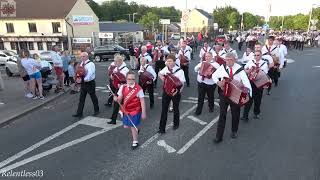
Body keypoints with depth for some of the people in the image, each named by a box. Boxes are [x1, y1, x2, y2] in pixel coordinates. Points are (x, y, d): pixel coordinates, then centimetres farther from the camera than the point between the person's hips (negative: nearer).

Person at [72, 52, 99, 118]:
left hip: (90, 83, -7)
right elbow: (79, 71, 10)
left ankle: (96, 110, 29)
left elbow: (90, 73, -24)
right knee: (81, 98, 7)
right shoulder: (81, 63, 11)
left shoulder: (91, 64, -15)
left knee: (93, 97, 10)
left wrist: (85, 79, -29)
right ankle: (79, 113, 12)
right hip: (83, 83, 7)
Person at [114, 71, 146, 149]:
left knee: (133, 127, 2)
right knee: (126, 126, 14)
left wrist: (143, 113, -14)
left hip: (135, 111, -5)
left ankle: (135, 142, 25)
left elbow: (142, 101, -14)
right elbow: (120, 99, 1)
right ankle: (136, 131, 47)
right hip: (126, 110, 5)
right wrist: (116, 99, -23)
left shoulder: (138, 89, -17)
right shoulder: (123, 87, -4)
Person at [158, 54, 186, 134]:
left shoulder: (179, 71, -15)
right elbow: (159, 73, 20)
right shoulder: (166, 68, -1)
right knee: (164, 109, 2)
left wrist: (178, 91, -30)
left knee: (175, 108, 17)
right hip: (166, 91, 3)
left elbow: (182, 83, -16)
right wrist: (161, 76, -2)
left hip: (175, 93, -3)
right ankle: (162, 128, 9)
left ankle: (176, 124, 41)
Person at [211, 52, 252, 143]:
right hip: (224, 93, 1)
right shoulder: (222, 67, -4)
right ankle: (219, 136, 10)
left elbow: (246, 81, -18)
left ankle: (234, 131, 42)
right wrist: (218, 82, -11)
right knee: (222, 115, 3)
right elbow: (214, 75, 9)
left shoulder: (239, 69, -12)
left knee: (235, 114, 17)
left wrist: (249, 92, -32)